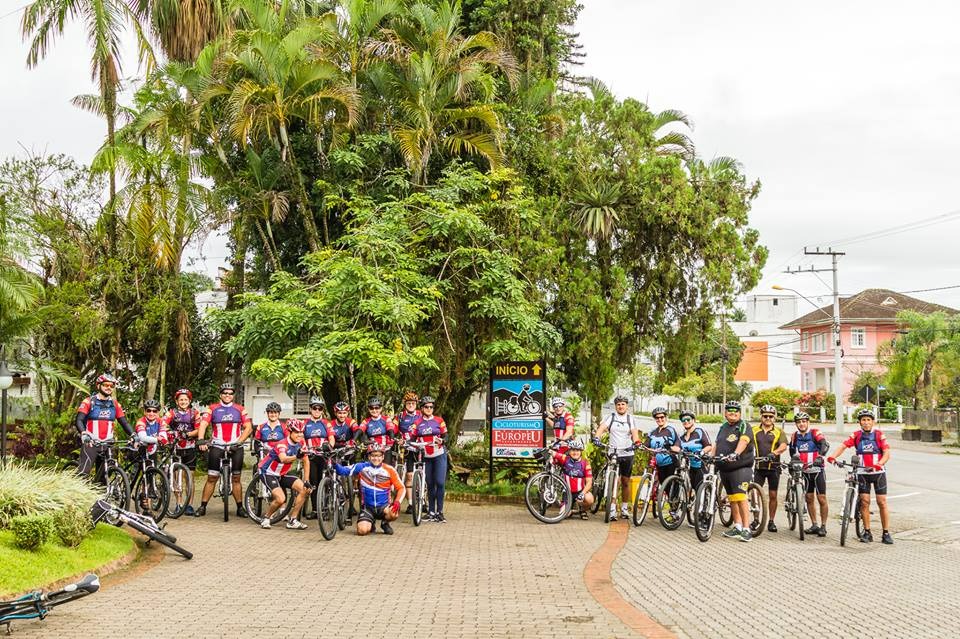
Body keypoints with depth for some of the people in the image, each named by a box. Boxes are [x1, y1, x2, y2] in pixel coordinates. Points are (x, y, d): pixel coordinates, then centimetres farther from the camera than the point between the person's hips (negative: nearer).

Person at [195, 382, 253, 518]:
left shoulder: (240, 409, 8)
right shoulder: (212, 408, 4)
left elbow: (248, 427, 1)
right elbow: (203, 424, -7)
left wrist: (240, 441, -13)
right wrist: (201, 441, -23)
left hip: (235, 447, 1)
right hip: (217, 446, -1)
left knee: (236, 478, 6)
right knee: (212, 478, -2)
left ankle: (240, 507, 13)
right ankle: (202, 507, 5)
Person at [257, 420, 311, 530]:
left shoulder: (300, 444, -6)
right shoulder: (282, 444, -28)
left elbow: (306, 461, 3)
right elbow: (283, 459, -48)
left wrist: (306, 481, -2)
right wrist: (296, 456, -67)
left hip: (283, 473, 7)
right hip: (268, 473, -7)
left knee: (305, 489, -10)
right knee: (281, 499, -26)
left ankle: (292, 520, 0)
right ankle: (266, 518, 3)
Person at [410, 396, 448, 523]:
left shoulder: (439, 420, 1)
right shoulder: (417, 423, 6)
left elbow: (445, 436, 0)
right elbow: (412, 438, 4)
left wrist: (441, 440, -22)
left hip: (439, 455, -2)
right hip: (426, 457, 2)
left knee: (440, 483, -11)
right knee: (430, 485, 6)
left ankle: (439, 512, -5)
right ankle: (431, 512, 13)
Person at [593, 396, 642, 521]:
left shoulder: (630, 418, 7)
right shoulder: (610, 417, 3)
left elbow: (634, 432, -4)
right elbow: (602, 427, -11)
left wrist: (636, 442, -25)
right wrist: (596, 437, -31)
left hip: (627, 454, 2)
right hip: (613, 453, -2)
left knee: (625, 482, 9)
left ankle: (624, 507, 23)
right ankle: (612, 510, -10)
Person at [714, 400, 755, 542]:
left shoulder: (744, 426, -6)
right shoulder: (723, 427, 17)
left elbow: (743, 441, -25)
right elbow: (717, 444, 21)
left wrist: (736, 453, -42)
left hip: (740, 467, -8)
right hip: (724, 468, 8)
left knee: (740, 498, -15)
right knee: (732, 498, 12)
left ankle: (746, 529, -14)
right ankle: (737, 527, 20)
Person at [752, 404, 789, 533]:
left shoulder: (779, 431, 2)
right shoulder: (754, 430, 6)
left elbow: (783, 445, -13)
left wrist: (774, 453, -32)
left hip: (773, 467, -1)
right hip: (759, 467, 1)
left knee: (772, 495, 5)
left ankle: (771, 521, 15)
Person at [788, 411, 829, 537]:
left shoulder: (815, 433, -11)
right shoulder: (794, 436, 4)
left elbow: (825, 445, -28)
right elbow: (792, 452, 17)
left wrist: (820, 457, -44)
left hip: (817, 470, -5)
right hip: (804, 471, 5)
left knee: (822, 499, -4)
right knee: (809, 498, 8)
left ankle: (823, 526, 3)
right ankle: (814, 525, 17)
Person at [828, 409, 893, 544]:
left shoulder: (879, 435, -4)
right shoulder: (856, 435, 0)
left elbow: (887, 453, -11)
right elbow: (843, 446, -11)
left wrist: (879, 464, -29)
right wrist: (833, 457, -29)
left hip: (878, 472, -1)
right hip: (862, 472, 1)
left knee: (882, 502, -1)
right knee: (864, 501, 0)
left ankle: (886, 533, 4)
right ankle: (867, 532, 8)